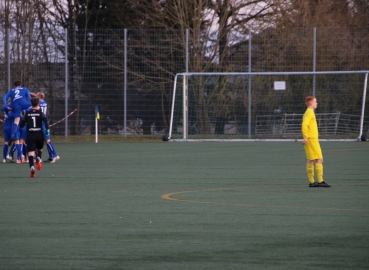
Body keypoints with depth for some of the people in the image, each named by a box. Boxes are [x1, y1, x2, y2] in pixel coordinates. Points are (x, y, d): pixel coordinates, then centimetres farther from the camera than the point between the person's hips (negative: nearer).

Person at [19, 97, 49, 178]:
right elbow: (45, 119, -20)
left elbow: (21, 124, 4)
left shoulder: (27, 113, 4)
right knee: (39, 149, 23)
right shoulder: (40, 113, 0)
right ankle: (38, 159, -8)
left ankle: (32, 167, -28)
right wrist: (47, 128, -6)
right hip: (39, 135, 0)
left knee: (31, 152, -5)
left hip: (30, 135, 0)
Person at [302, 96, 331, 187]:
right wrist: (305, 137, -25)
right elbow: (304, 125, -22)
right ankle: (320, 181, -14)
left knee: (311, 161, 8)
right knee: (319, 159, -11)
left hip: (311, 139, 10)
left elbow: (305, 125, 25)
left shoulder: (309, 112, 20)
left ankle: (311, 182, 8)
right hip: (311, 139, -10)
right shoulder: (309, 112, -11)